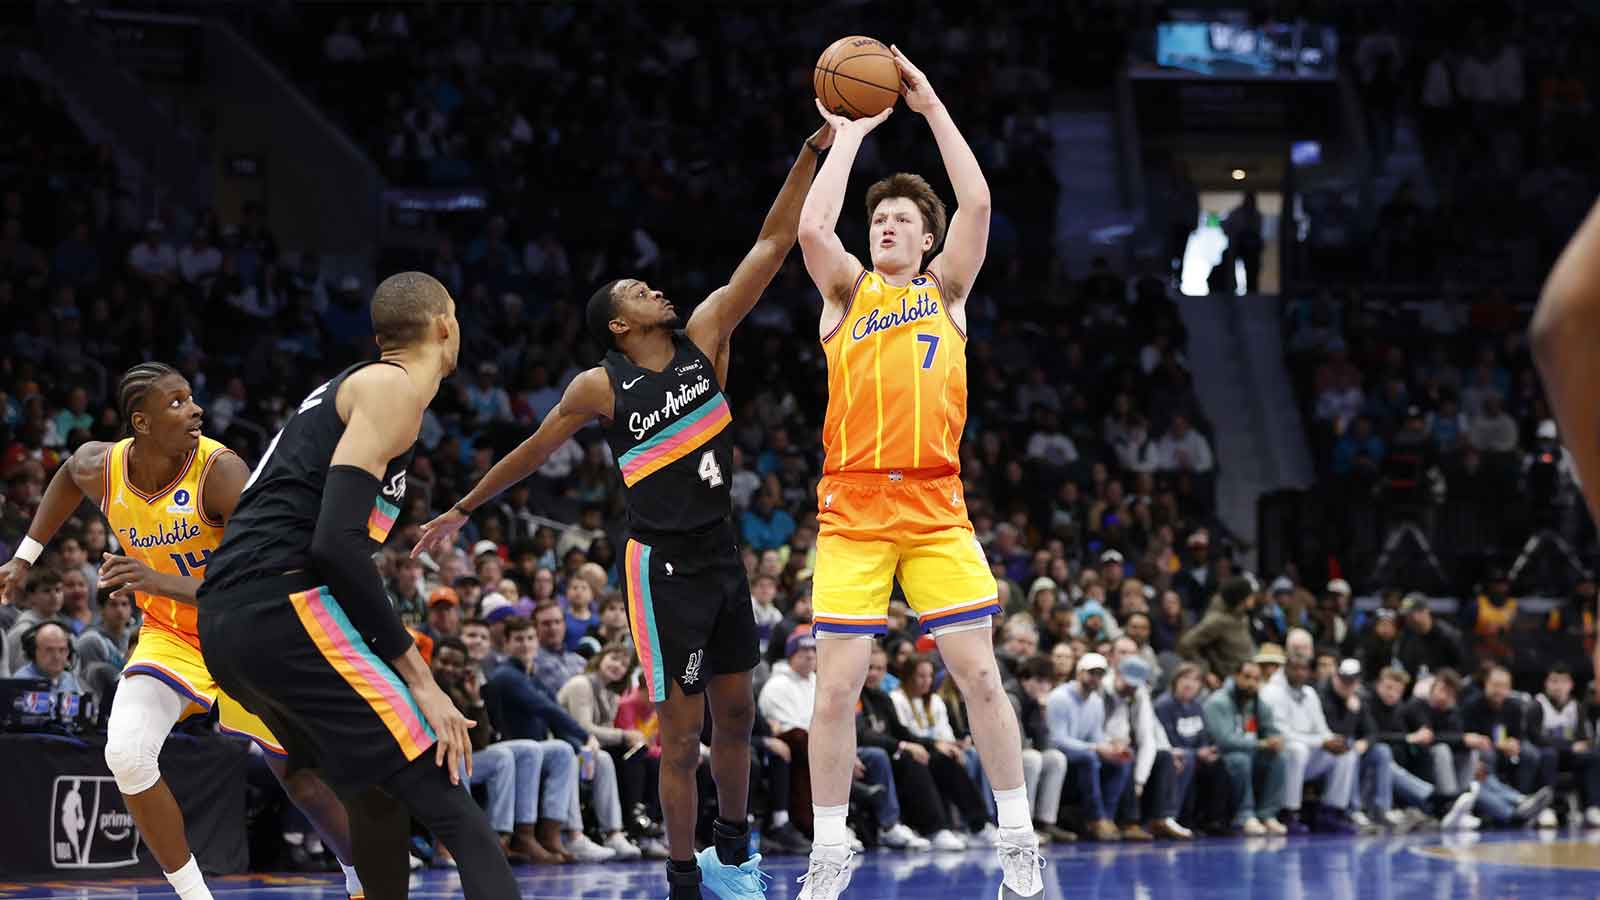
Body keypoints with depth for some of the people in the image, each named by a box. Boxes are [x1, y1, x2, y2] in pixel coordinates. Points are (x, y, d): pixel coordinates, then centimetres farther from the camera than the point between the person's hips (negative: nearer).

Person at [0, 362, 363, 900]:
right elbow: (68, 477, 12)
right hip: (169, 633, 3)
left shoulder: (221, 471, -31)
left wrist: (166, 583, -50)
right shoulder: (99, 468, -17)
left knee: (300, 776, 6)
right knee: (127, 755, -21)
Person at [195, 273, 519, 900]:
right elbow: (337, 542, -15)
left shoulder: (343, 388, 26)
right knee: (448, 803, -13)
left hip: (224, 629, 9)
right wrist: (417, 677, -13)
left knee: (378, 797, 25)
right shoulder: (394, 387, -2)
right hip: (285, 611, -9)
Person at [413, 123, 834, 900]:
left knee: (735, 714, 13)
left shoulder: (703, 338, 1)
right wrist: (462, 511, 10)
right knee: (681, 733, -3)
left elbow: (773, 245, -4)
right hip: (663, 565, -5)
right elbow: (533, 451, 4)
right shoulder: (601, 388, -9)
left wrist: (816, 149, -10)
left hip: (721, 552, 5)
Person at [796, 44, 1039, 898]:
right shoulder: (847, 290, 11)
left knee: (979, 673, -3)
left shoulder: (946, 290, 13)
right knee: (836, 686, -3)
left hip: (935, 506, 1)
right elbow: (810, 228, -9)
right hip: (852, 507, 0)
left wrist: (932, 107, 1)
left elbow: (977, 202, -1)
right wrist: (848, 135, -2)